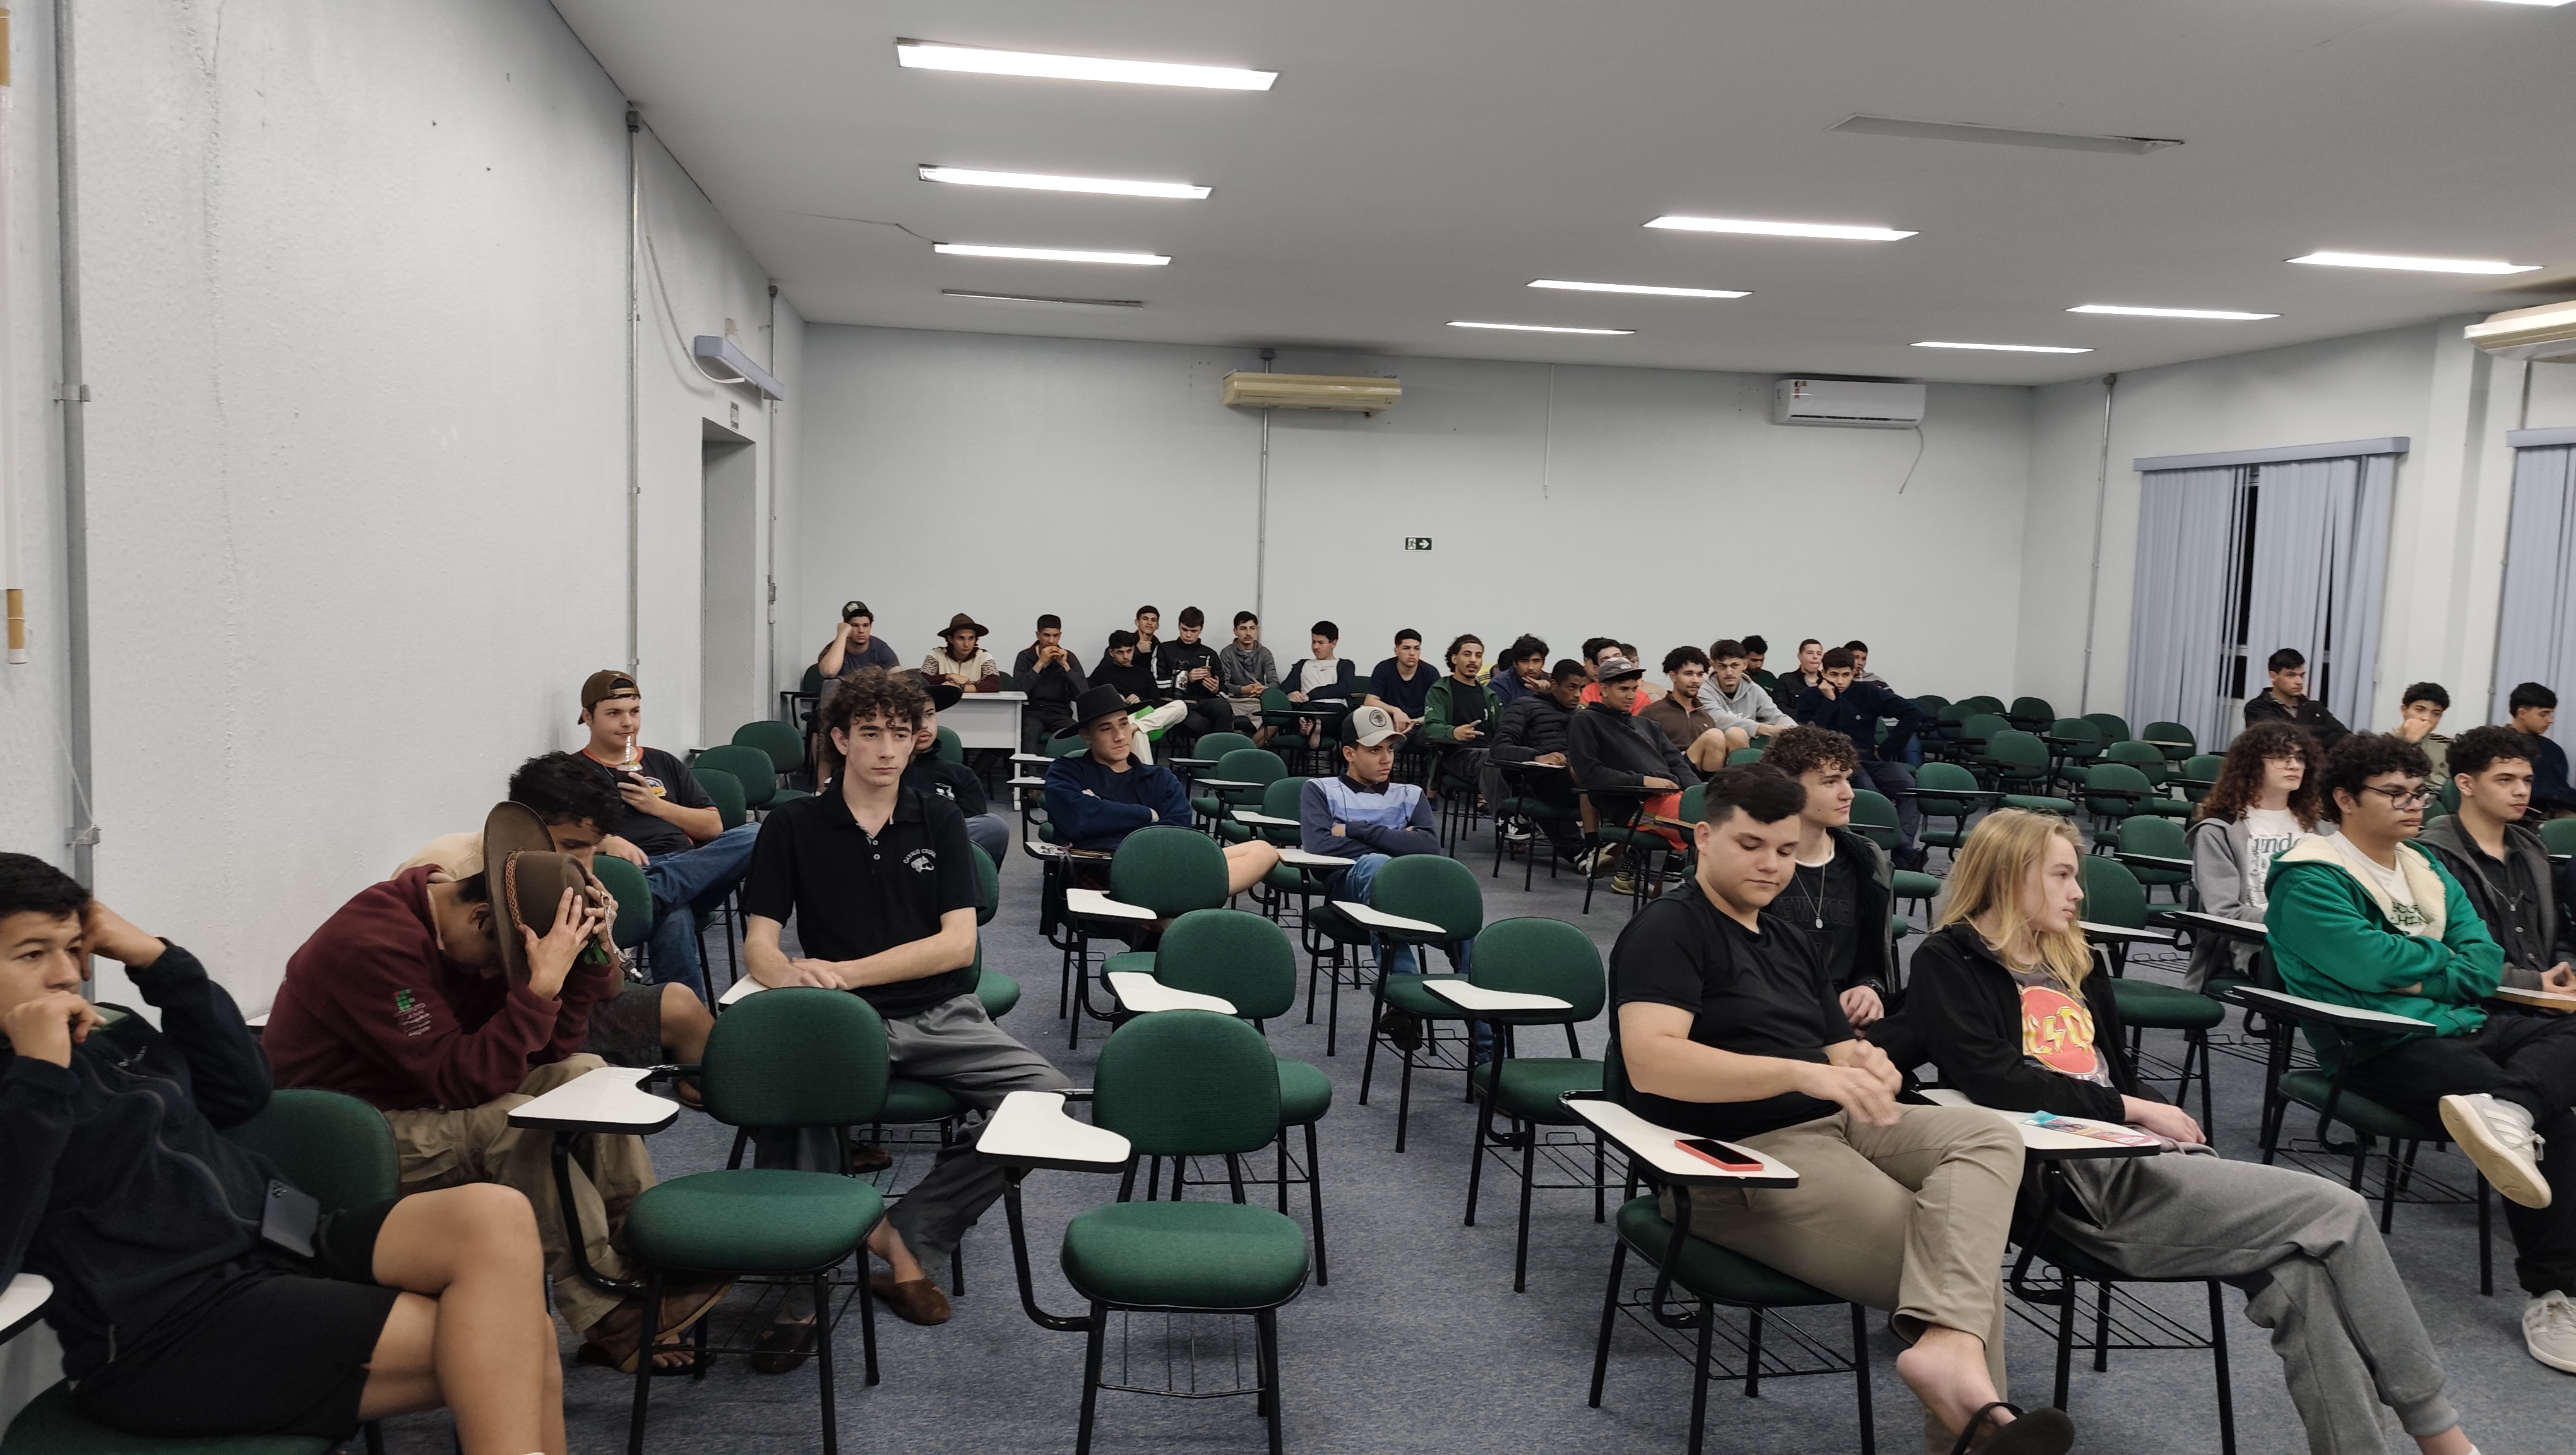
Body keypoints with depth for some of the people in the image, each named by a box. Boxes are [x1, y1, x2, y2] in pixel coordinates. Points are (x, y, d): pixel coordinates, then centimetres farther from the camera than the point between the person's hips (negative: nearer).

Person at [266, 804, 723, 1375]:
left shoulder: (470, 941, 0)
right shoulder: (374, 944, -26)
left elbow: (552, 1047, -1)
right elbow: (463, 1080, -30)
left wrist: (594, 951, -12)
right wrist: (541, 984, -34)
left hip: (427, 1099, 9)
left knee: (584, 1074, -4)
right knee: (512, 1124, -30)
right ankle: (611, 1315, -22)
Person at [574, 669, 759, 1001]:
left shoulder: (664, 764, 28)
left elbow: (713, 827, 21)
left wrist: (657, 806, 6)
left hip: (690, 870, 5)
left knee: (759, 835, -27)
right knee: (674, 917, -42)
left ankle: (649, 897, -41)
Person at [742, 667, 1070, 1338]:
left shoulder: (939, 820, 8)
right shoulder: (794, 825, 6)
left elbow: (958, 943, -1)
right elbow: (760, 943, 0)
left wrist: (844, 971, -12)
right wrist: (796, 981, -24)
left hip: (942, 1017, 2)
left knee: (1047, 1097, -23)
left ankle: (909, 1234, -8)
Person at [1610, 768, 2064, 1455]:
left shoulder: (1790, 942, 23)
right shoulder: (1668, 928, -5)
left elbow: (1840, 1051, 19)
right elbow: (1649, 1062, -21)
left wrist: (1863, 1065, -8)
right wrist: (1803, 1072, -30)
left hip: (1834, 1122, 8)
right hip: (1739, 1154, -8)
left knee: (1988, 1133, -22)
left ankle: (1950, 1345, -38)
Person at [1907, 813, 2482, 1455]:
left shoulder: (2073, 964, 24)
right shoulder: (1949, 964, -2)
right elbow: (1993, 1080, -15)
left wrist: (2169, 1123, 6)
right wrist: (2133, 1110, -10)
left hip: (2142, 1160, 7)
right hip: (2084, 1184, -7)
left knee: (2298, 1270, -20)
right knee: (2336, 1212, -13)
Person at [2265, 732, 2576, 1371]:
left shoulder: (2427, 870, 22)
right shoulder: (2310, 878, -5)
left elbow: (2486, 965, 14)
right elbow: (2371, 965, -18)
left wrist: (2423, 976, -8)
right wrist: (2446, 955, 2)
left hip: (2459, 1025, 8)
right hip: (2380, 1049, -8)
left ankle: (2506, 1113, -46)